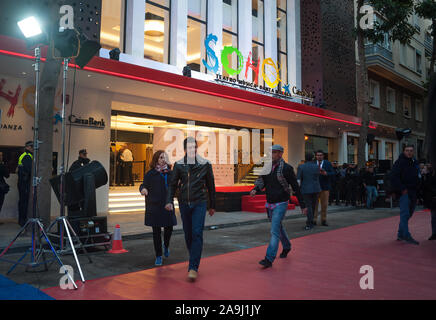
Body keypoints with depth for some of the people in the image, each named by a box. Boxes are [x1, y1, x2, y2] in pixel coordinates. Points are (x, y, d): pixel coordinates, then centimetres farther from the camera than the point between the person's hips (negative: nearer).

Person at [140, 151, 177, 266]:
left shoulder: (170, 172, 8)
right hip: (154, 206, -2)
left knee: (169, 228, 4)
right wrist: (143, 189, -21)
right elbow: (144, 185, 0)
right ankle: (158, 256, 16)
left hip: (168, 205, 3)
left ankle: (166, 246, 37)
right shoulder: (150, 174, -1)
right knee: (156, 231, 3)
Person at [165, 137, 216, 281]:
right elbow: (173, 184, 6)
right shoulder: (179, 165, 3)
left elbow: (210, 186, 7)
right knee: (188, 234, 11)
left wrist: (212, 206, 10)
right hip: (184, 204, 3)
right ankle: (194, 260, 31)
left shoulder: (205, 164, 0)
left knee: (197, 234, -10)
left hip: (199, 203, -2)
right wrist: (169, 201, -9)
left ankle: (193, 268, -8)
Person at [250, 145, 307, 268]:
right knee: (278, 227, 22)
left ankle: (269, 259, -10)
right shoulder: (266, 167, 6)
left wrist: (302, 205, -4)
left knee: (274, 230, -11)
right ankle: (286, 246, 45)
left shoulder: (287, 168, -10)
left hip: (281, 203, -6)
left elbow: (296, 187, -6)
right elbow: (261, 181, 7)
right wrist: (255, 189, -17)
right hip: (269, 203, 6)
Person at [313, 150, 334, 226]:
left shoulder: (328, 163, 6)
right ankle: (313, 220, 7)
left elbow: (332, 173, -1)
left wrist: (326, 173, -19)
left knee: (324, 205, 6)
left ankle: (323, 220, 16)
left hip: (325, 187, 1)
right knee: (314, 205, 1)